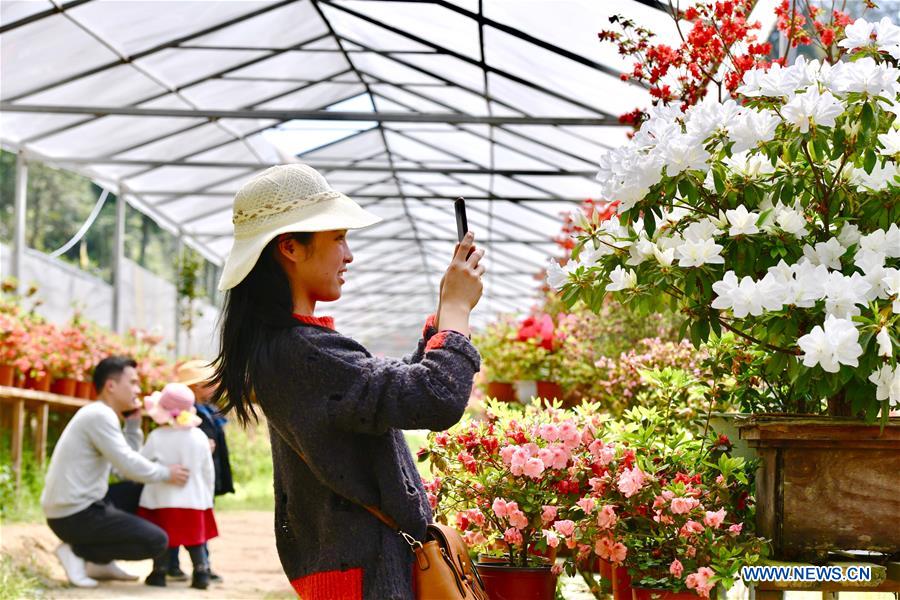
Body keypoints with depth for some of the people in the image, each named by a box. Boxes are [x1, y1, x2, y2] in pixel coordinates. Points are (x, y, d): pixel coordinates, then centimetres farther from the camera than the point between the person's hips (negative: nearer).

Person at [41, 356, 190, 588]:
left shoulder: (97, 415, 18)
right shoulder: (100, 415, -14)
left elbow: (125, 461, 16)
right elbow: (128, 466, -20)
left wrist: (134, 423, 12)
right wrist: (166, 473, -6)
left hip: (68, 507, 10)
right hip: (75, 516, -10)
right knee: (156, 541, -10)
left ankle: (100, 562, 15)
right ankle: (77, 551, -6)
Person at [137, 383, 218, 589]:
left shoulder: (157, 437, -12)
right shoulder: (199, 437, -1)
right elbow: (208, 471, 7)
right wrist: (207, 497, 19)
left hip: (163, 502, -3)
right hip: (194, 501, 3)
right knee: (195, 537, 10)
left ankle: (159, 572, 5)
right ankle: (201, 572, 2)